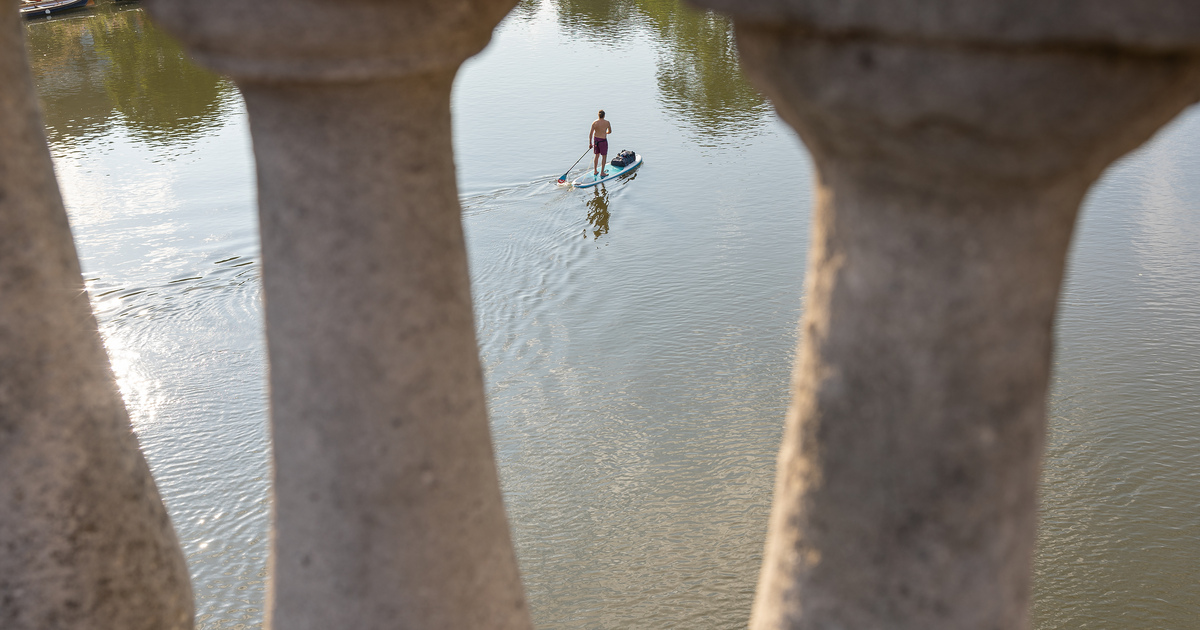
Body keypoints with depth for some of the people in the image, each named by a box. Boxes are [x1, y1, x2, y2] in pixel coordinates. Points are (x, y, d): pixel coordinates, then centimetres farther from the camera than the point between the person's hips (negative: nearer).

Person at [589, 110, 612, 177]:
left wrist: (590, 143, 2)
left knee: (597, 155, 18)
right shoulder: (607, 122, -11)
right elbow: (610, 131, 4)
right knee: (604, 156, 8)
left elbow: (591, 133, -7)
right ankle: (602, 172, 8)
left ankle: (595, 171, 24)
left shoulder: (594, 123, -8)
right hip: (603, 140, -4)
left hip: (595, 139, 4)